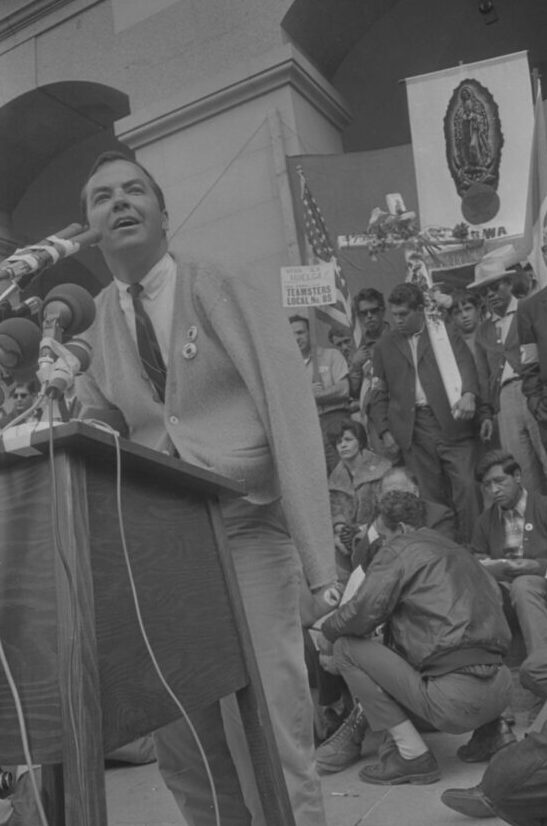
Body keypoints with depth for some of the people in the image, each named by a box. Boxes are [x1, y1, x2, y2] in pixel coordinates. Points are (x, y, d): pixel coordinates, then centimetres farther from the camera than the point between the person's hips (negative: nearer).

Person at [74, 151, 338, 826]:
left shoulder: (228, 293, -1)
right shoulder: (88, 329, 11)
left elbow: (291, 419, -7)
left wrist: (317, 560, -12)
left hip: (246, 530, -3)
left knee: (266, 742, -7)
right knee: (180, 748, 8)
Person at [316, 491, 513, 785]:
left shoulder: (399, 549, -2)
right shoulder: (457, 551, 20)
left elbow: (365, 609, -13)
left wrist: (328, 630, 8)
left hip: (454, 699, -9)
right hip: (501, 692, 9)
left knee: (347, 647, 2)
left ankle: (413, 756, 0)